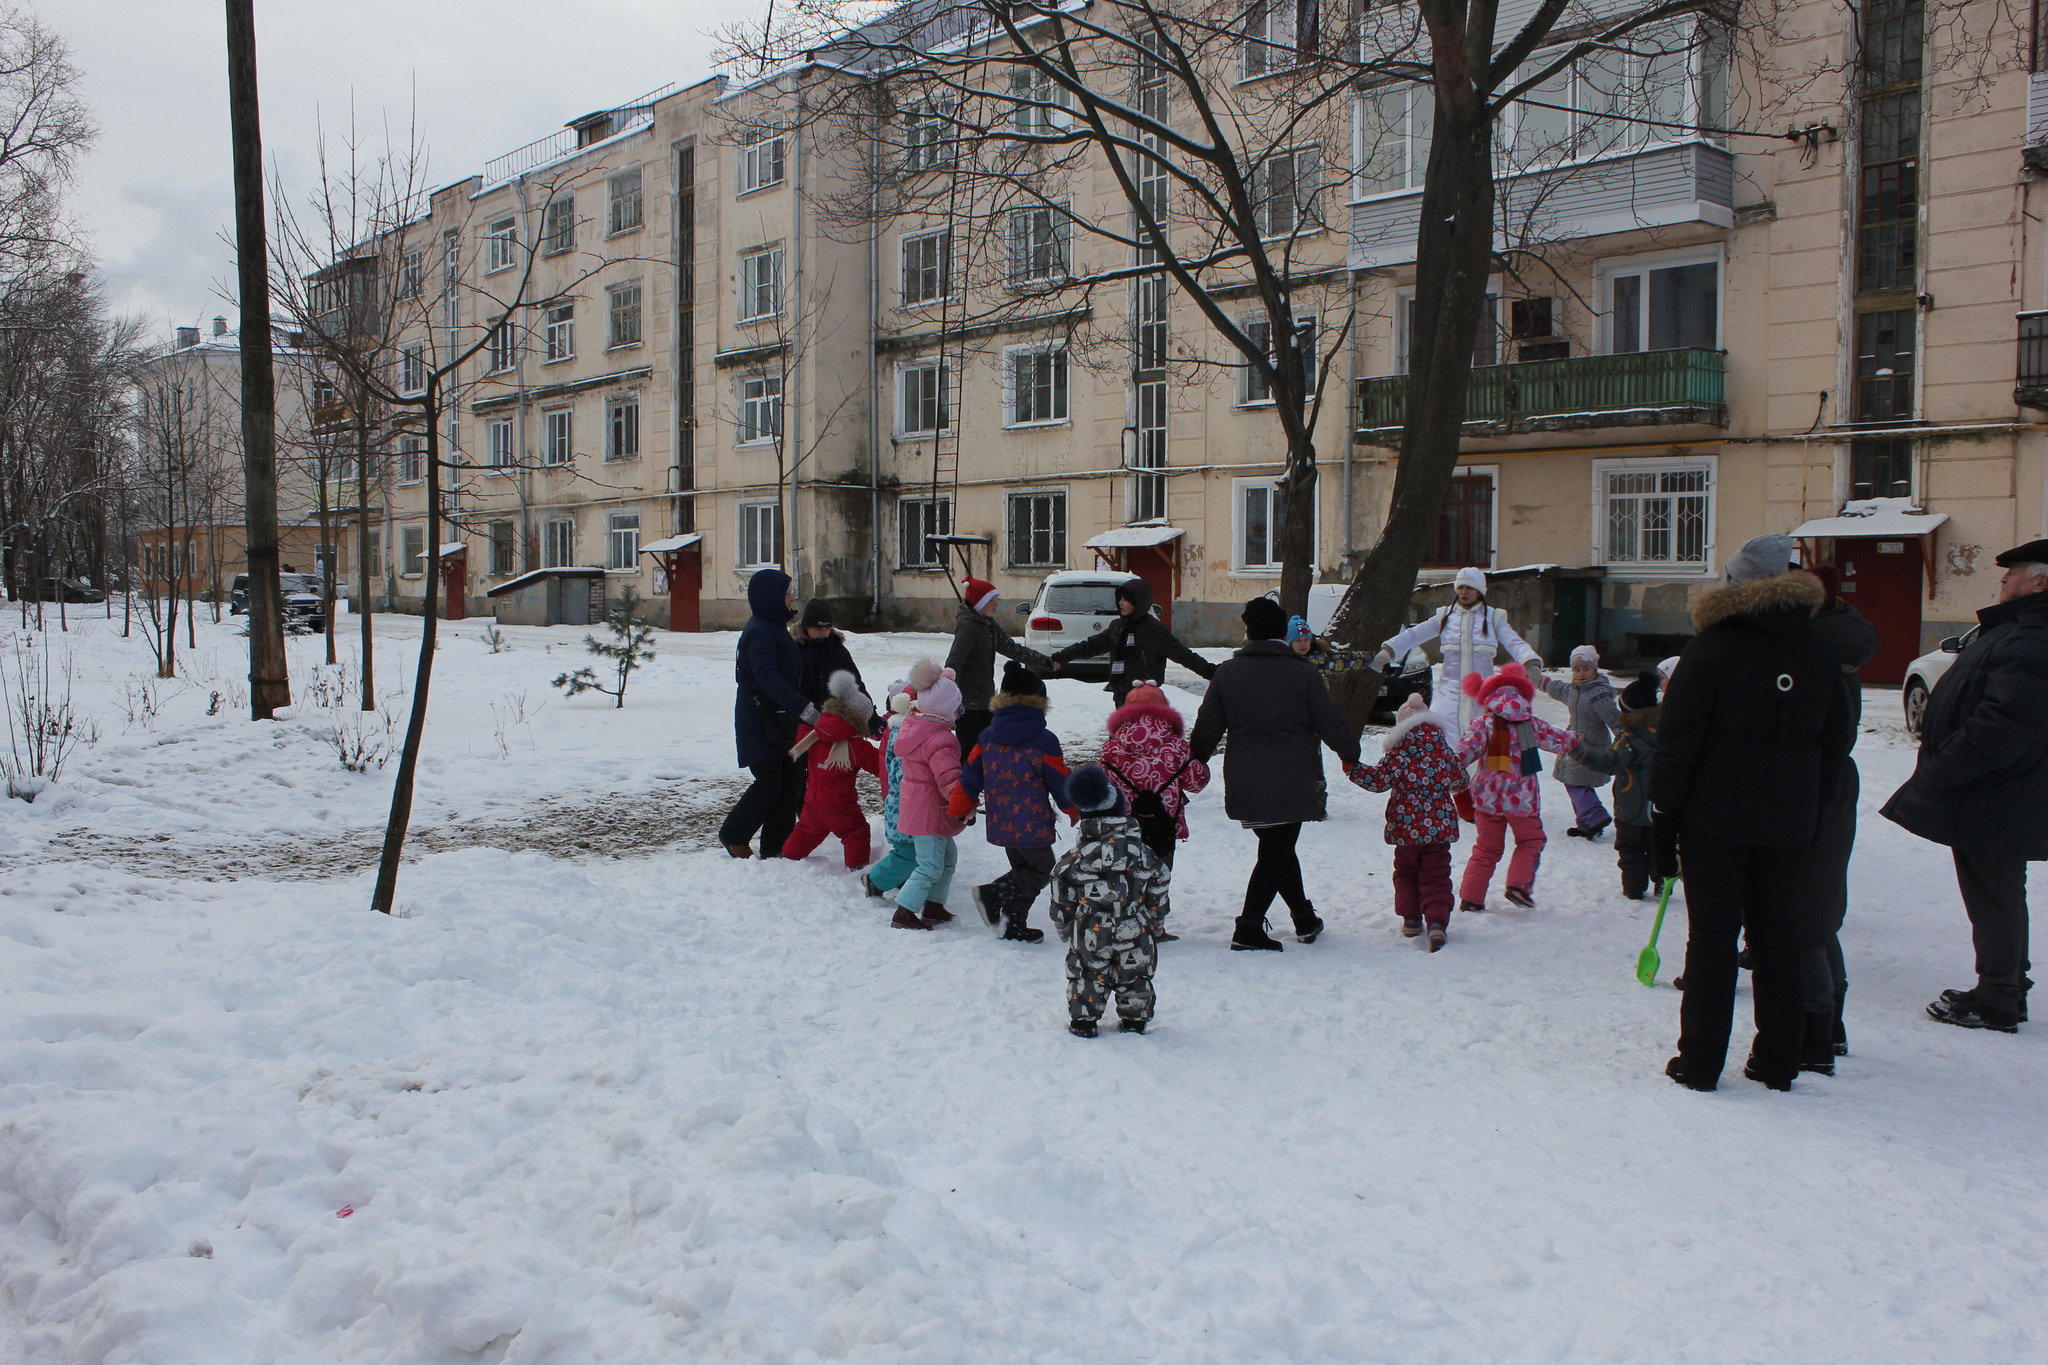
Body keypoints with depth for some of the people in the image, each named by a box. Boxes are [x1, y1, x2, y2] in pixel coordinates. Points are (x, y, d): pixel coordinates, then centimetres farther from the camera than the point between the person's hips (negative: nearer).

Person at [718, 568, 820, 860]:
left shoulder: (775, 627, 14)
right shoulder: (759, 632, -17)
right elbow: (767, 678, -30)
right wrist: (805, 709, -37)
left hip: (781, 719, 9)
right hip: (759, 723, -9)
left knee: (791, 781, 7)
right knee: (769, 784, -6)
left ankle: (775, 845, 15)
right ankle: (734, 836, 14)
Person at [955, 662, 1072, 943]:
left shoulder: (987, 737, 0)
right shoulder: (1044, 741, -16)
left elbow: (970, 776, 5)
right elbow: (1061, 783, -7)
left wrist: (959, 811, 16)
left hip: (1000, 823, 6)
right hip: (1032, 825, -6)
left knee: (1022, 869, 21)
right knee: (1041, 870, 9)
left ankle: (1015, 926, 20)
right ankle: (993, 894, -9)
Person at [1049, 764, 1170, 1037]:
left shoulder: (1073, 860, -6)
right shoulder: (1143, 854, -4)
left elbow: (1062, 901, 0)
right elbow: (1157, 894, 4)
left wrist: (1065, 929, 14)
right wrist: (1153, 922, 18)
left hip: (1089, 933, -1)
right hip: (1135, 933, 1)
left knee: (1087, 974, 13)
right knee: (1134, 978, 16)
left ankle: (1082, 1021, 15)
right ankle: (1134, 1020, 22)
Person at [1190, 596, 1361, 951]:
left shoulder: (1227, 672, 1)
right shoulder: (1302, 673, -6)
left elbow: (1206, 731, 4)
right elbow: (1333, 726, -2)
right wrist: (1353, 754, 17)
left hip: (1244, 785, 3)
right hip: (1290, 785, -3)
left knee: (1276, 848, 18)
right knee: (1276, 852, 5)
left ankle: (1304, 918, 28)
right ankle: (1249, 928, 1)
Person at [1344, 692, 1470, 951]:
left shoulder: (1399, 752, -10)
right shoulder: (1445, 751, 4)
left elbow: (1379, 779, -18)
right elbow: (1460, 780, 18)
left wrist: (1351, 766, -13)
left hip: (1407, 828, -2)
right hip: (1440, 826, 2)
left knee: (1406, 873, 17)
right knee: (1436, 877, 4)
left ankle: (1411, 920, 20)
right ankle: (1437, 922, -14)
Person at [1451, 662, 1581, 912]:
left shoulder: (1483, 724, -3)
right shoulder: (1532, 724, 3)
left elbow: (1465, 751, -17)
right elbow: (1561, 741, 18)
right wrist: (1574, 739, 37)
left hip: (1488, 798, 1)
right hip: (1522, 798, -1)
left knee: (1486, 849, 13)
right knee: (1530, 841, 20)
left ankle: (1470, 897, 11)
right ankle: (1519, 884, 3)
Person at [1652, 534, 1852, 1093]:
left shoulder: (1709, 649, -10)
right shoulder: (1818, 655, 5)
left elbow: (1677, 742, -12)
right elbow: (1834, 743, 9)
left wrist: (1662, 820, -6)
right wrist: (1810, 812, 15)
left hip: (1714, 817, -4)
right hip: (1788, 821, 4)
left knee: (1712, 936, 3)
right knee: (1778, 935, 13)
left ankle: (1700, 1062, 7)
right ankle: (1778, 1062, 20)